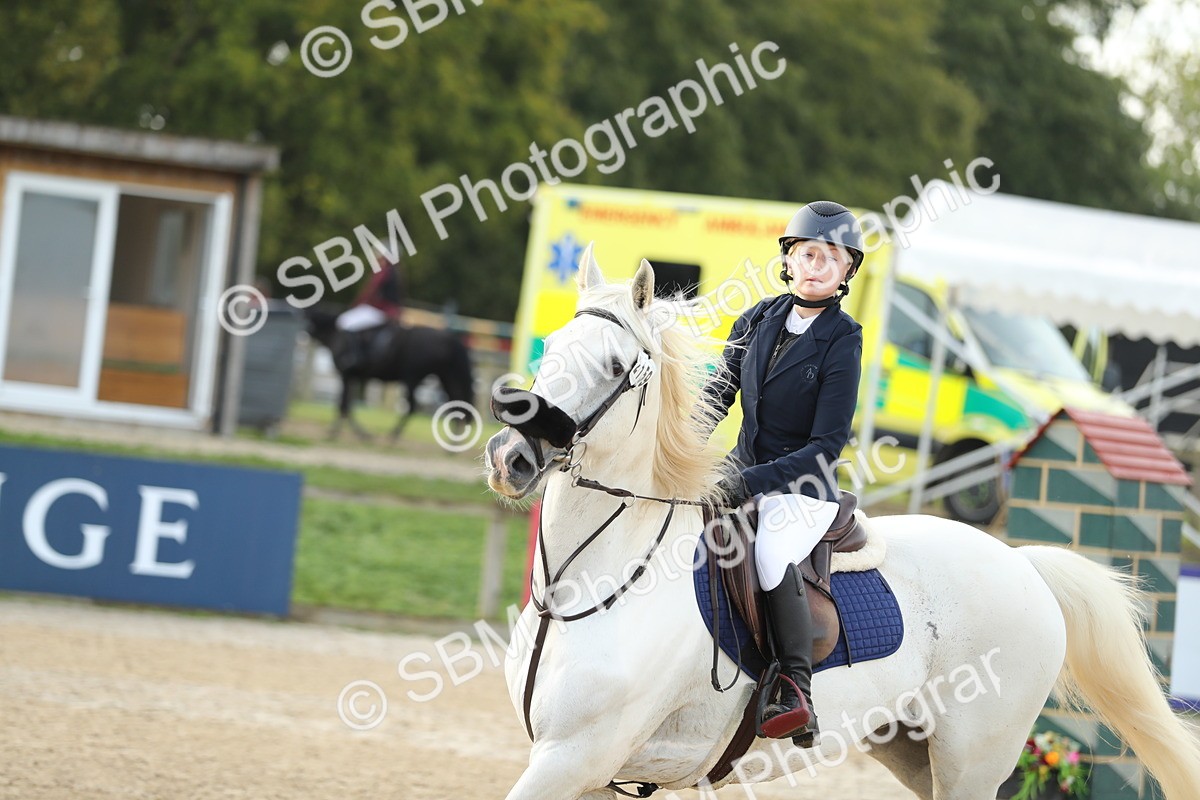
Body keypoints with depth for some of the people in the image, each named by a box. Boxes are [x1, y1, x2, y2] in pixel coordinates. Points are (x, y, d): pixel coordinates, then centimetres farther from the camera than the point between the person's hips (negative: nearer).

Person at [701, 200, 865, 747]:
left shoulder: (842, 341, -10)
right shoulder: (759, 321, 6)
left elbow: (826, 445, -15)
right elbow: (719, 393, 15)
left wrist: (750, 482, -23)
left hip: (803, 486, -7)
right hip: (743, 472, 7)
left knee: (769, 553, -35)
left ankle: (797, 693, -33)